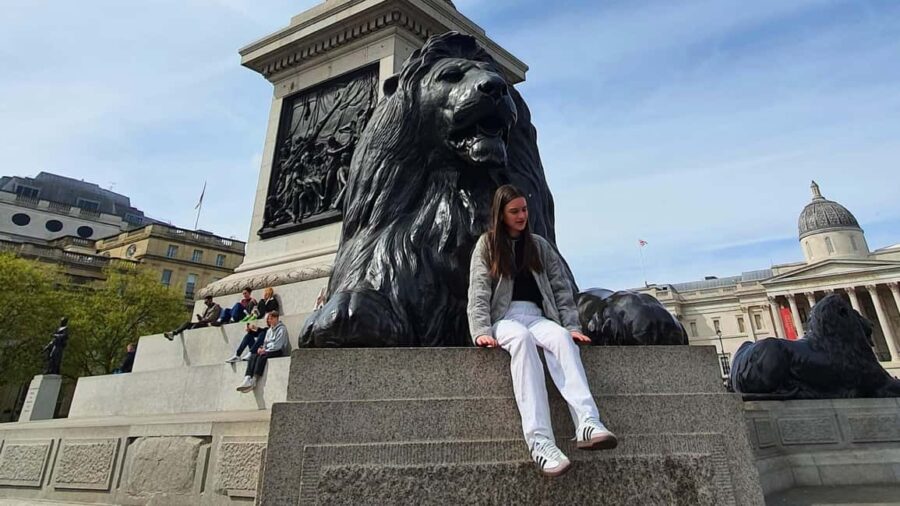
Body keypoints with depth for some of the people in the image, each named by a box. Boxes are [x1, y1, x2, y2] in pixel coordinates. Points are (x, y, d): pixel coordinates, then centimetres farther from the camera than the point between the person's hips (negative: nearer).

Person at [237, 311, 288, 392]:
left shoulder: (282, 329, -3)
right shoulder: (269, 330, 22)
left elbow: (278, 345, -12)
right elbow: (265, 343, 19)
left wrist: (265, 350, -15)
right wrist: (261, 348, -3)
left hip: (278, 352, -7)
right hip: (267, 351, 7)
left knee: (262, 356, -33)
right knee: (253, 357, -19)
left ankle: (254, 381, -36)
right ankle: (247, 379, -36)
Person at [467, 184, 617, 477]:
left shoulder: (540, 245, 17)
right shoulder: (486, 244, 8)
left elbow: (562, 288, 11)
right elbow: (479, 292, -4)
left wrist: (572, 326, -3)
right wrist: (481, 331, -19)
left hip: (538, 316, 3)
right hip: (504, 318, -3)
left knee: (561, 337, -33)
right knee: (522, 337, -38)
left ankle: (587, 424, -49)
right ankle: (540, 441, -50)